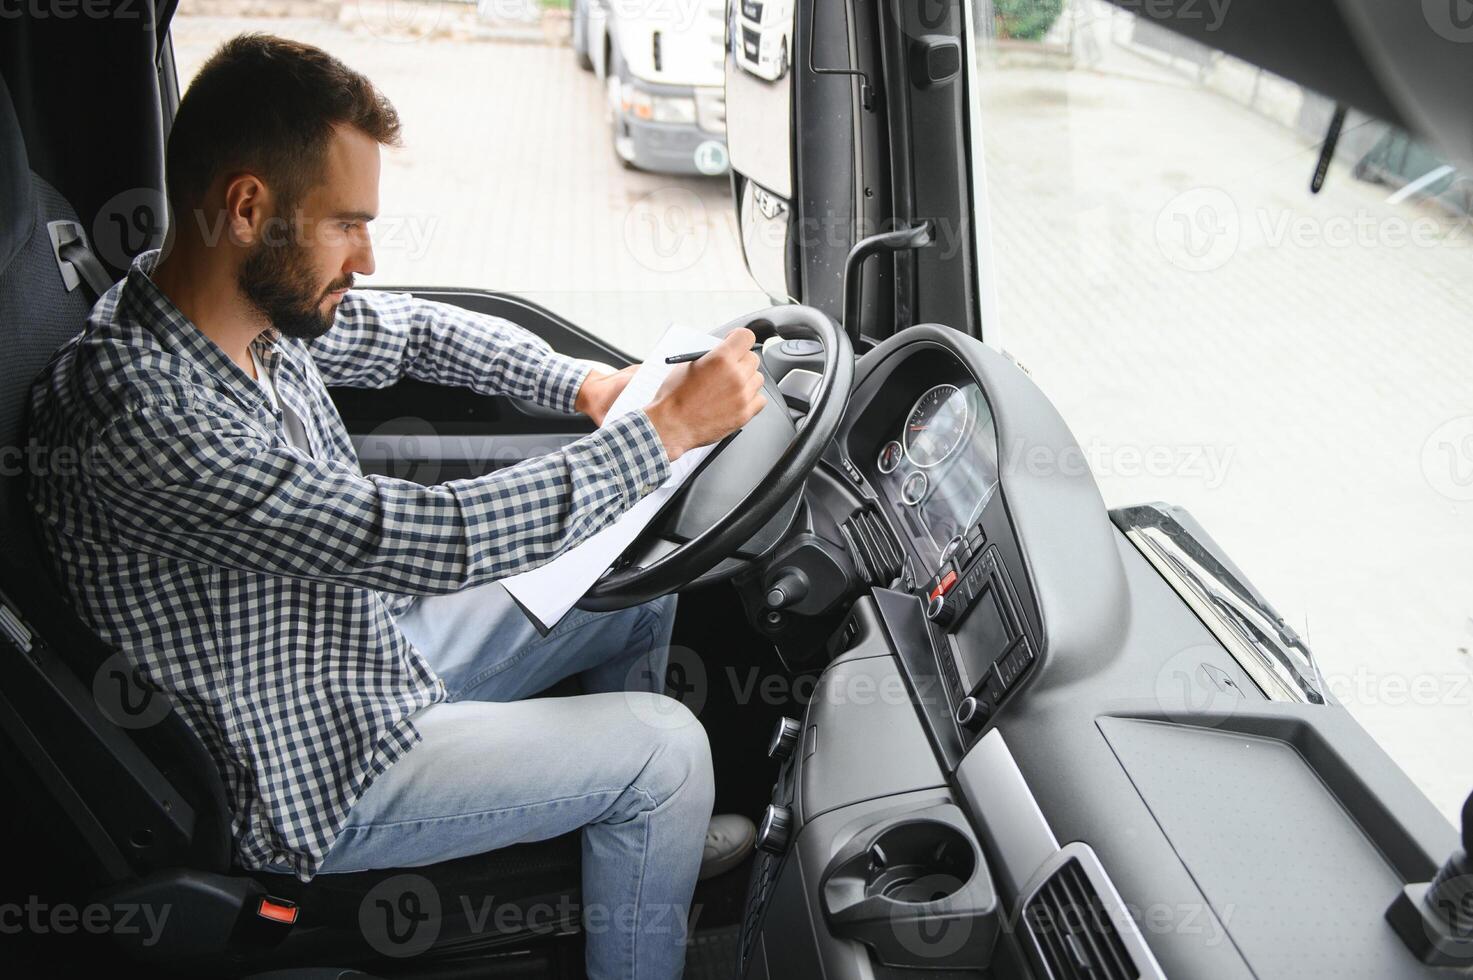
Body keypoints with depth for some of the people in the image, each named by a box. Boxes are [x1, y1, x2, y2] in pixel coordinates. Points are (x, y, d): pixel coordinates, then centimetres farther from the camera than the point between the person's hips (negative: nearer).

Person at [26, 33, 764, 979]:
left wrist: (584, 384, -3)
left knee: (642, 587, 12)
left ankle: (648, 840, 33)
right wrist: (668, 429, -29)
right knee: (665, 748, -10)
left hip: (370, 645, 9)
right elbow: (433, 539, -37)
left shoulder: (258, 300, -8)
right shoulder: (140, 412, -35)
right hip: (311, 772, -8)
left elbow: (413, 329, 11)